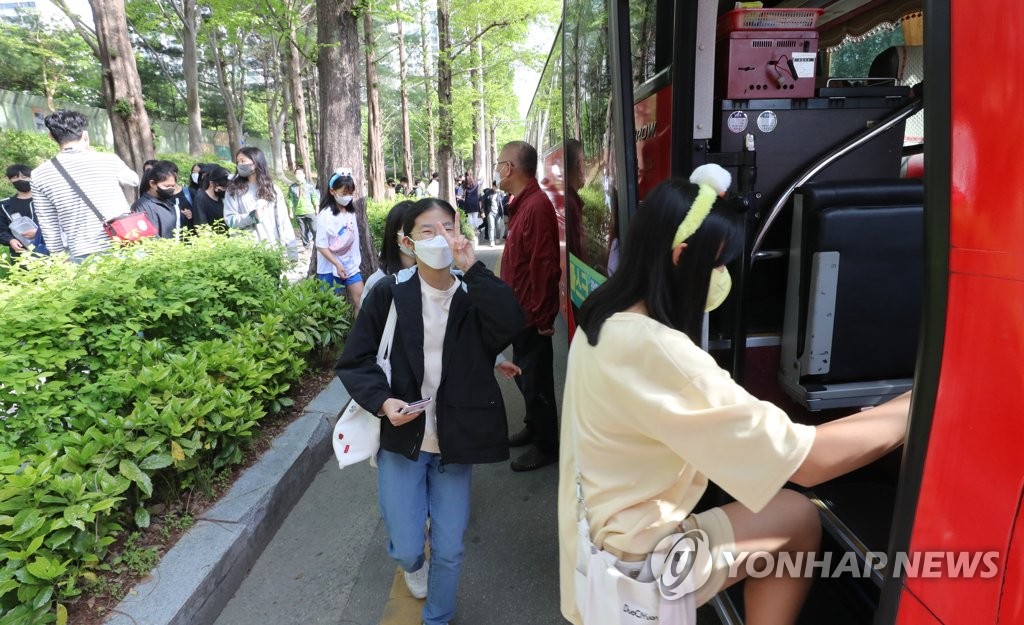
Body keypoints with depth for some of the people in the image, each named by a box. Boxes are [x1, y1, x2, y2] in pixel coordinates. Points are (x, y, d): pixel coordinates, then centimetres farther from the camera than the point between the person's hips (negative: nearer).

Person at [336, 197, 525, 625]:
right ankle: (413, 564, 49)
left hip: (453, 444, 1)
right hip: (401, 440, 0)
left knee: (449, 550, 12)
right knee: (405, 549, 9)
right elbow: (353, 362, -4)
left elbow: (511, 325, -27)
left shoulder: (474, 297, -6)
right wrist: (382, 401, -21)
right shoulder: (389, 294, -7)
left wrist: (471, 267, -29)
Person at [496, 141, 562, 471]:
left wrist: (540, 317, -22)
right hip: (521, 311, 10)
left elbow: (544, 266, -25)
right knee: (525, 374, 23)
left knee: (535, 380, 4)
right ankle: (534, 427, 41)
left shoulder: (536, 206, -22)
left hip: (533, 315, -10)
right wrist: (515, 307, 17)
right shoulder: (523, 203, 10)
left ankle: (546, 446, 20)